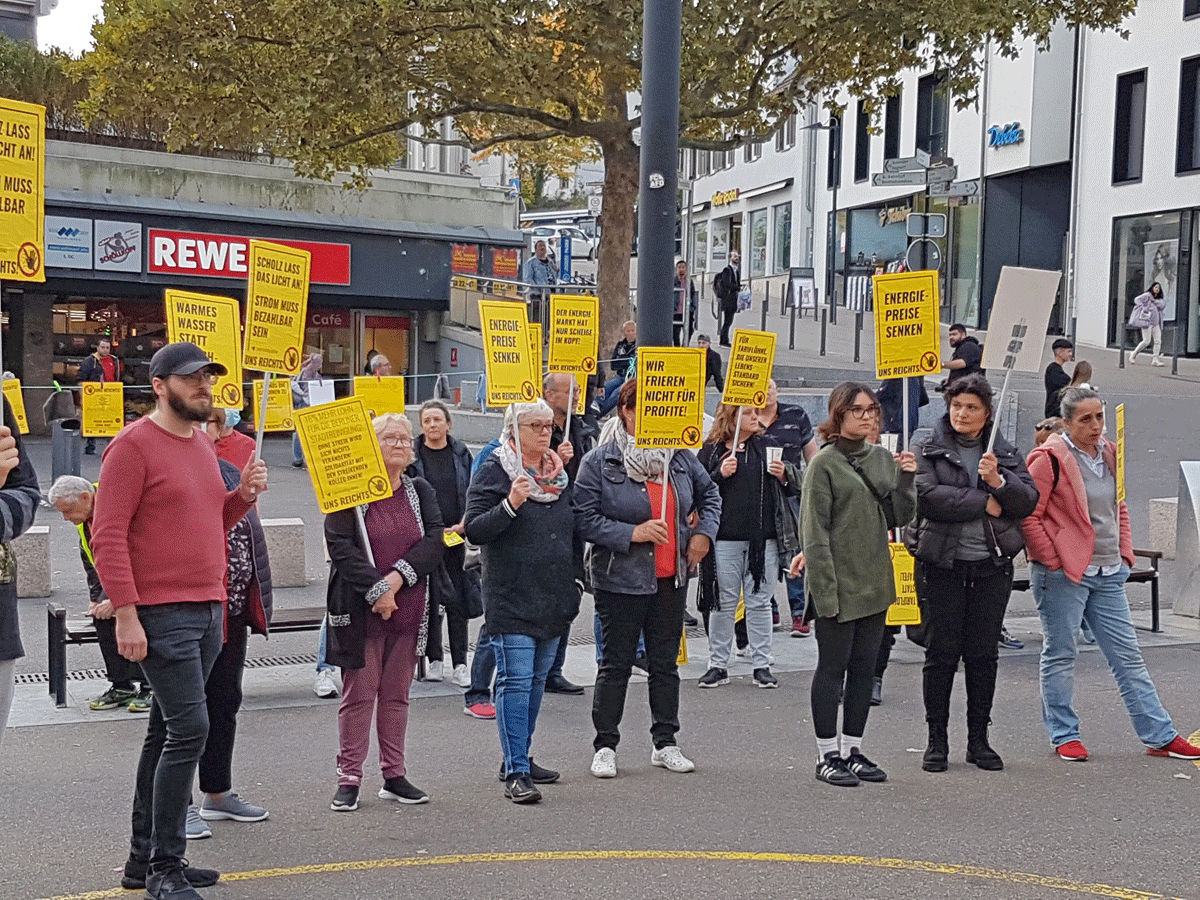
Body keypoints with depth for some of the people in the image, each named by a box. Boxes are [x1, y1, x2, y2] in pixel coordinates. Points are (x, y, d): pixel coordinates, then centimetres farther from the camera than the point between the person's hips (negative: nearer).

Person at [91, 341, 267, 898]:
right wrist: (125, 615, -19)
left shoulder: (202, 444, 16)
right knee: (188, 729, -12)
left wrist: (243, 495, 7)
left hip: (208, 609, 8)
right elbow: (108, 535, -14)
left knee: (168, 731, 13)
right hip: (161, 614, -8)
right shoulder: (134, 445, -9)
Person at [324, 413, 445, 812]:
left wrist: (397, 577, -15)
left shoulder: (420, 491, 10)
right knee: (358, 694, -1)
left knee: (397, 694, 10)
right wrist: (376, 590, -19)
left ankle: (394, 776, 18)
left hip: (408, 610, 4)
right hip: (359, 611, -4)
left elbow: (435, 541, -1)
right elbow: (341, 548, -13)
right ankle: (349, 779, 7)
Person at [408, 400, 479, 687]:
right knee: (429, 599, 2)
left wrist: (464, 524, -4)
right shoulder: (412, 455, 1)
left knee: (458, 599, 1)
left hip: (455, 536, 1)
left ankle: (459, 665, 7)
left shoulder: (461, 453, 7)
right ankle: (434, 660, 14)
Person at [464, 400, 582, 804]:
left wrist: (577, 579, 15)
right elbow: (474, 531, -12)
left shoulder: (560, 474, 14)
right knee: (515, 681, -9)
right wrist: (510, 505, -26)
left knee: (537, 680, 13)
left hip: (554, 599, 7)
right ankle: (516, 773, -7)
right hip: (511, 599, -7)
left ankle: (519, 757, 25)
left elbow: (575, 531, 22)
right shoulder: (492, 472, -5)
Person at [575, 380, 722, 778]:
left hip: (671, 578, 5)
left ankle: (665, 743, 26)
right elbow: (584, 519, -13)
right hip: (620, 579, -5)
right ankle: (605, 746, 16)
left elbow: (710, 494, 20)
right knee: (616, 664, 4)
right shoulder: (599, 462, -10)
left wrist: (704, 533, 6)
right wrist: (632, 533, -19)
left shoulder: (679, 456, 4)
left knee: (665, 662, 13)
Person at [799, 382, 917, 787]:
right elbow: (815, 531, -11)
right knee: (833, 667, 1)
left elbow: (900, 517, 10)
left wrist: (906, 479, -5)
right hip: (839, 584, -6)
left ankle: (853, 750, 22)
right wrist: (825, 589, -17)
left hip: (875, 583, 6)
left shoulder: (882, 458, 10)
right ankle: (828, 755, 10)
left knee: (864, 668, 11)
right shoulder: (824, 464, -8)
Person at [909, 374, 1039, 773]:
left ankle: (979, 739, 18)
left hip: (992, 566, 3)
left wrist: (998, 480, -16)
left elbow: (1029, 501, 1)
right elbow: (928, 497, -14)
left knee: (984, 654, 7)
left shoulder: (1006, 454, 11)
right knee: (941, 652, 1)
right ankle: (936, 739, 11)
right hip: (944, 564, -2)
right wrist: (984, 502, -12)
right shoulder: (928, 450, 2)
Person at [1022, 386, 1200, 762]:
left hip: (1108, 573, 7)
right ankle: (1064, 735, 16)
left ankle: (1160, 735, 15)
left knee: (1128, 654, 10)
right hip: (1063, 573, -7)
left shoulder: (1109, 453, 11)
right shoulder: (1050, 459, -12)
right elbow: (1029, 516, -13)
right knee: (1060, 654, 4)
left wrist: (1125, 553, 13)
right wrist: (1053, 560, -14)